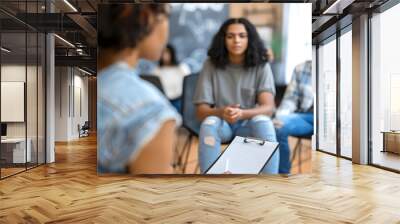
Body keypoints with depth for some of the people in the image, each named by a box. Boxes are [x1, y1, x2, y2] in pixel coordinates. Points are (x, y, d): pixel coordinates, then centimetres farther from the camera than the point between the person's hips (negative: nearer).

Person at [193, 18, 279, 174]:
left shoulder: (261, 66, -7)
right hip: (221, 124, 0)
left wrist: (242, 113, -37)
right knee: (209, 122, -33)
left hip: (249, 125, 0)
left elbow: (268, 107, -17)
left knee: (263, 121, -32)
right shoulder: (211, 65, -8)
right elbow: (201, 110, -11)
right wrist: (221, 112, -34)